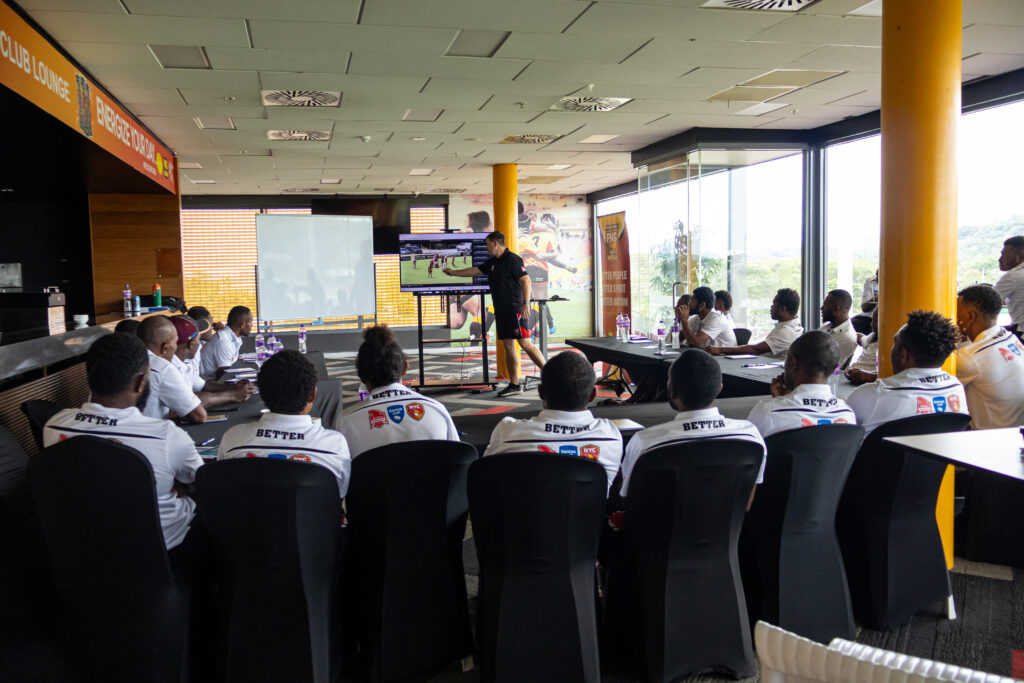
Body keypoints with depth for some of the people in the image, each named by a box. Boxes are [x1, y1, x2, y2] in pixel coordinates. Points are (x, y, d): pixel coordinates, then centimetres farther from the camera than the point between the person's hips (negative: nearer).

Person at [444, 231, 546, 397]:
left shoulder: (513, 259, -10)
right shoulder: (493, 262, 16)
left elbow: (526, 280, -16)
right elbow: (475, 271, 26)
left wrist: (526, 303, -23)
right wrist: (453, 272, 31)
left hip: (515, 309, -9)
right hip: (501, 311, 9)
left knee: (525, 343, -12)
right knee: (508, 345, 6)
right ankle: (514, 384, 8)